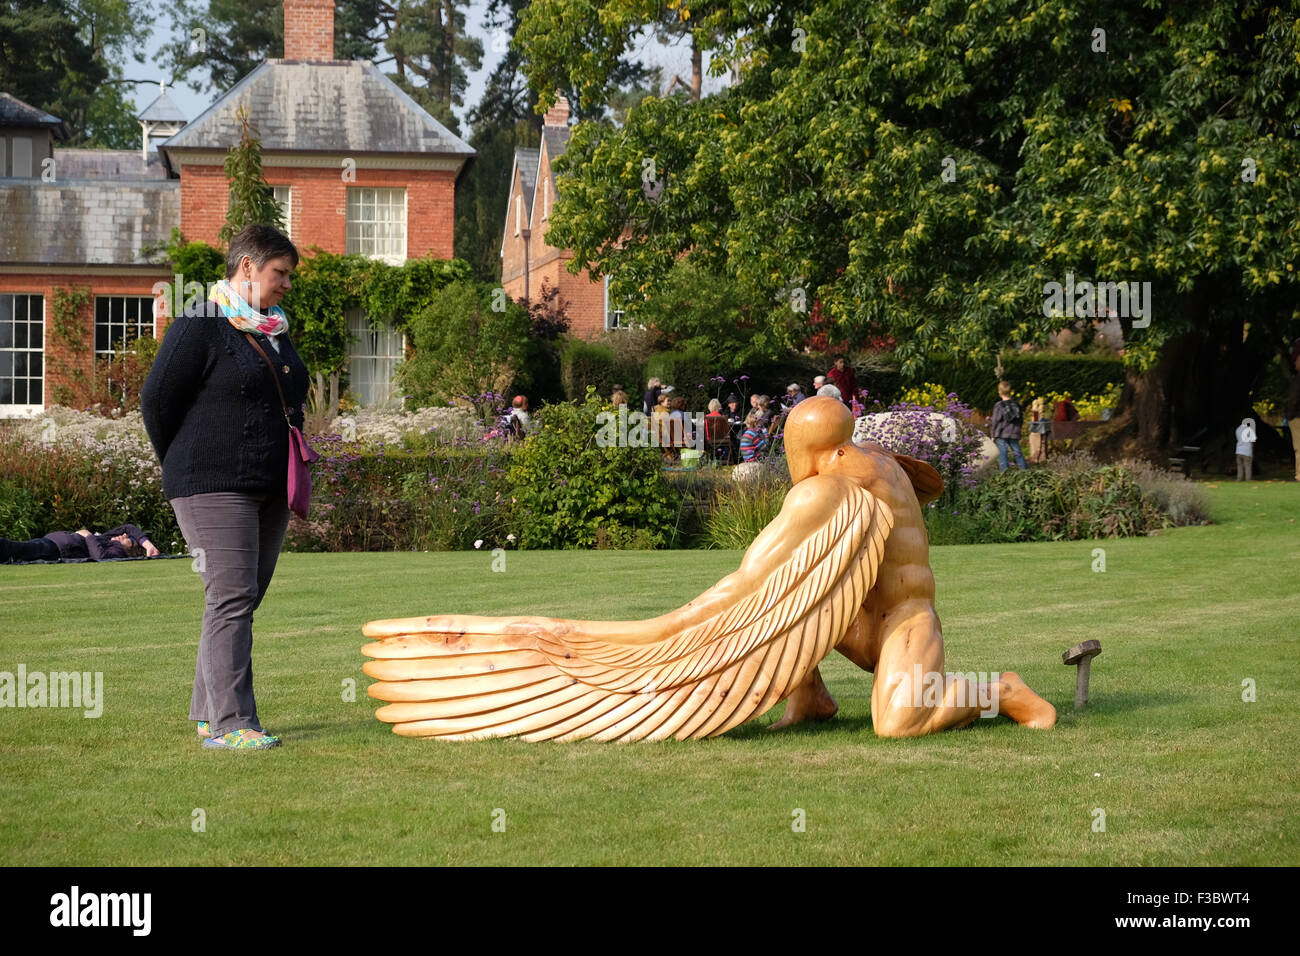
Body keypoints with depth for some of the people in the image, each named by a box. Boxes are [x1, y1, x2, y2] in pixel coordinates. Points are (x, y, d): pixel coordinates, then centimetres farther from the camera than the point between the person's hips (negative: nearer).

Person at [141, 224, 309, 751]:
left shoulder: (274, 328, 18)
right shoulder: (200, 326, -9)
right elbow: (157, 399, -7)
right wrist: (187, 469, 3)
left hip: (270, 489, 8)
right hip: (215, 488, -8)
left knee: (245, 598, 10)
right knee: (231, 597, -13)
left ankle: (207, 713, 19)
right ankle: (230, 722, -13)